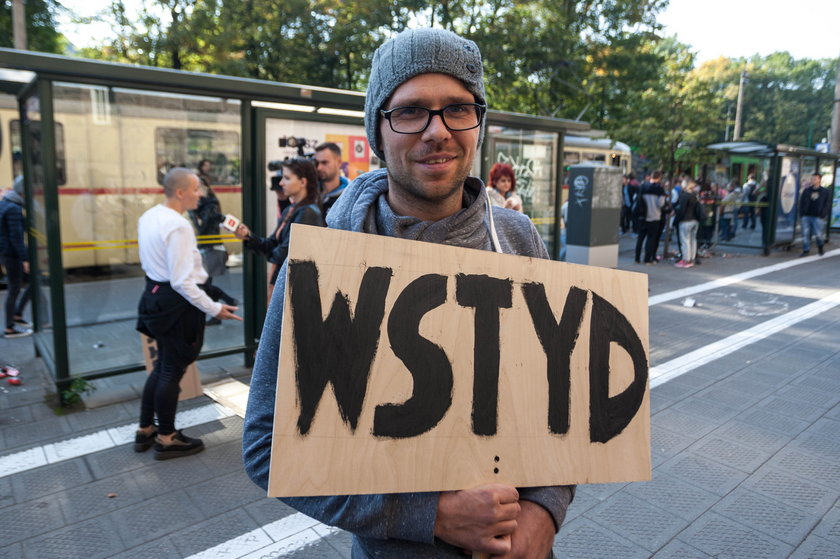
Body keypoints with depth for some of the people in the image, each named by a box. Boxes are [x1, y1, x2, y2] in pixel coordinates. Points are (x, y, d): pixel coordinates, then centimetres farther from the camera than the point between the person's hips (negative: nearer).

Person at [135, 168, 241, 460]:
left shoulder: (148, 217, 6)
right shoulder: (178, 226, -23)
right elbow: (182, 282, -25)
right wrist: (215, 309, -21)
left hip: (155, 293, 10)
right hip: (176, 302, -9)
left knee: (162, 366, 22)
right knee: (173, 370, 5)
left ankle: (145, 430, 35)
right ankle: (166, 439, 22)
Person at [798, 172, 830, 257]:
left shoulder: (825, 192, 4)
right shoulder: (806, 191, 10)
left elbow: (827, 204, 2)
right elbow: (801, 202, 10)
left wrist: (823, 215, -8)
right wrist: (801, 213, 0)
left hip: (818, 217, -2)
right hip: (806, 216, 2)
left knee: (819, 234, -1)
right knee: (805, 234, -2)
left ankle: (820, 247, 26)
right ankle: (806, 250, 6)